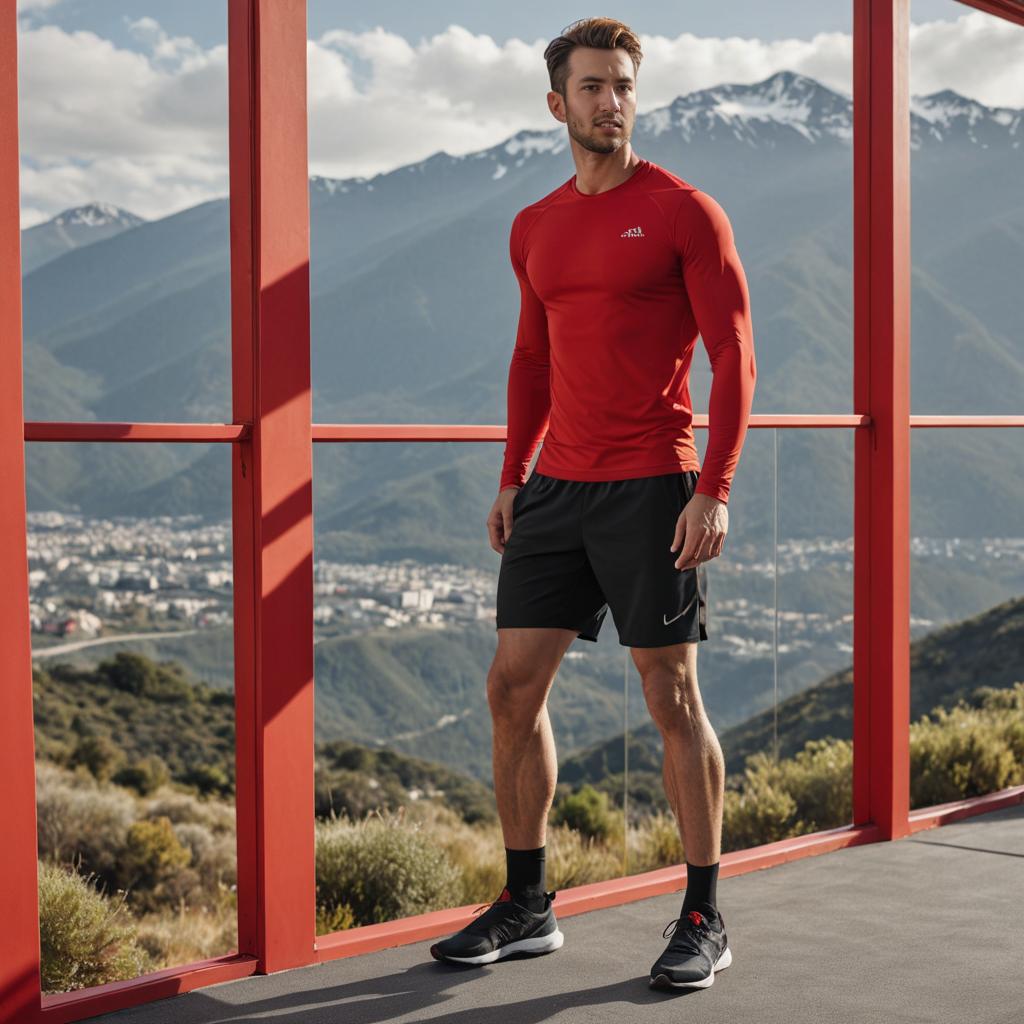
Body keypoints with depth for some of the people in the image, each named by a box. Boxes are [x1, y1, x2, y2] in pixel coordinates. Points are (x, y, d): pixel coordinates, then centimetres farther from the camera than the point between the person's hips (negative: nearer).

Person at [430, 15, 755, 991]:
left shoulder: (685, 211, -5)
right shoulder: (534, 230, 13)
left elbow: (734, 358, -8)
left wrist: (714, 490, -16)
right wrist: (511, 481, 15)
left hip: (651, 489, -6)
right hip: (556, 491, 6)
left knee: (672, 699, -1)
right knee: (512, 689, 4)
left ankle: (704, 921, 11)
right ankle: (524, 909, 17)